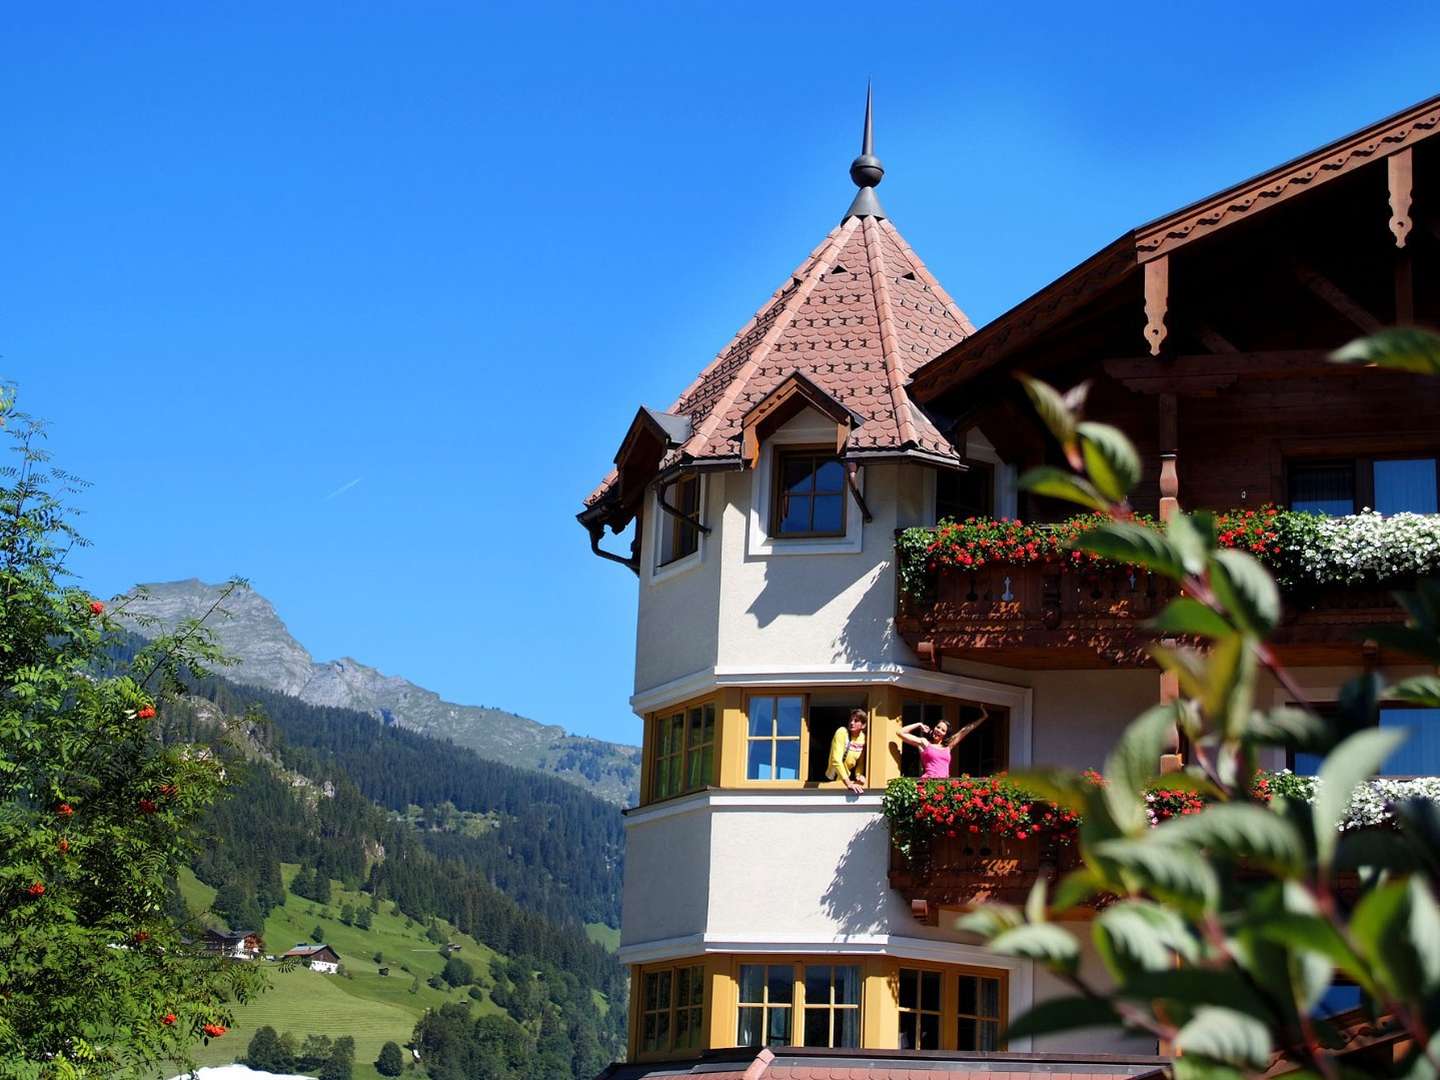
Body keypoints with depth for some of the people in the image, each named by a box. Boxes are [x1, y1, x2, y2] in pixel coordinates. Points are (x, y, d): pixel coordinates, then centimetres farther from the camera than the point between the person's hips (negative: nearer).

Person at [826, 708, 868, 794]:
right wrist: (849, 783, -32)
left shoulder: (863, 738, -3)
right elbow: (836, 761, -27)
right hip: (835, 779, -5)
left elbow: (859, 762, 6)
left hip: (849, 778, 5)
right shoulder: (842, 732, -19)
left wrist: (859, 775, -15)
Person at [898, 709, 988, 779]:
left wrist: (981, 718, 35)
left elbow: (964, 731, 29)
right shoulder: (925, 743, 14)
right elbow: (901, 733, 13)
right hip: (928, 781, -3)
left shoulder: (948, 746, 23)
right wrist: (919, 725, 19)